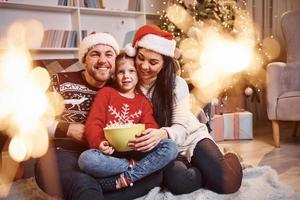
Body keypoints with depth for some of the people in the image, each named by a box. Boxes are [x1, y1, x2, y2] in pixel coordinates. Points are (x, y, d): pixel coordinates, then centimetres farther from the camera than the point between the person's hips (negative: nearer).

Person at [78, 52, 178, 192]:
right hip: (109, 152, -2)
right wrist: (99, 143, -22)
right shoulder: (106, 93, 8)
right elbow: (93, 123, -1)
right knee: (86, 159, -35)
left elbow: (150, 127, 5)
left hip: (135, 151, 2)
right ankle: (134, 166, -18)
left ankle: (126, 178, -23)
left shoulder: (143, 101, 16)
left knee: (170, 147, -22)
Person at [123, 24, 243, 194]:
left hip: (191, 138, 0)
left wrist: (163, 134, -40)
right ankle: (208, 171, 1)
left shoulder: (177, 85, -10)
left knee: (226, 183, -20)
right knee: (178, 182, -32)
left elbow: (181, 128, -16)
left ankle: (226, 162, 15)